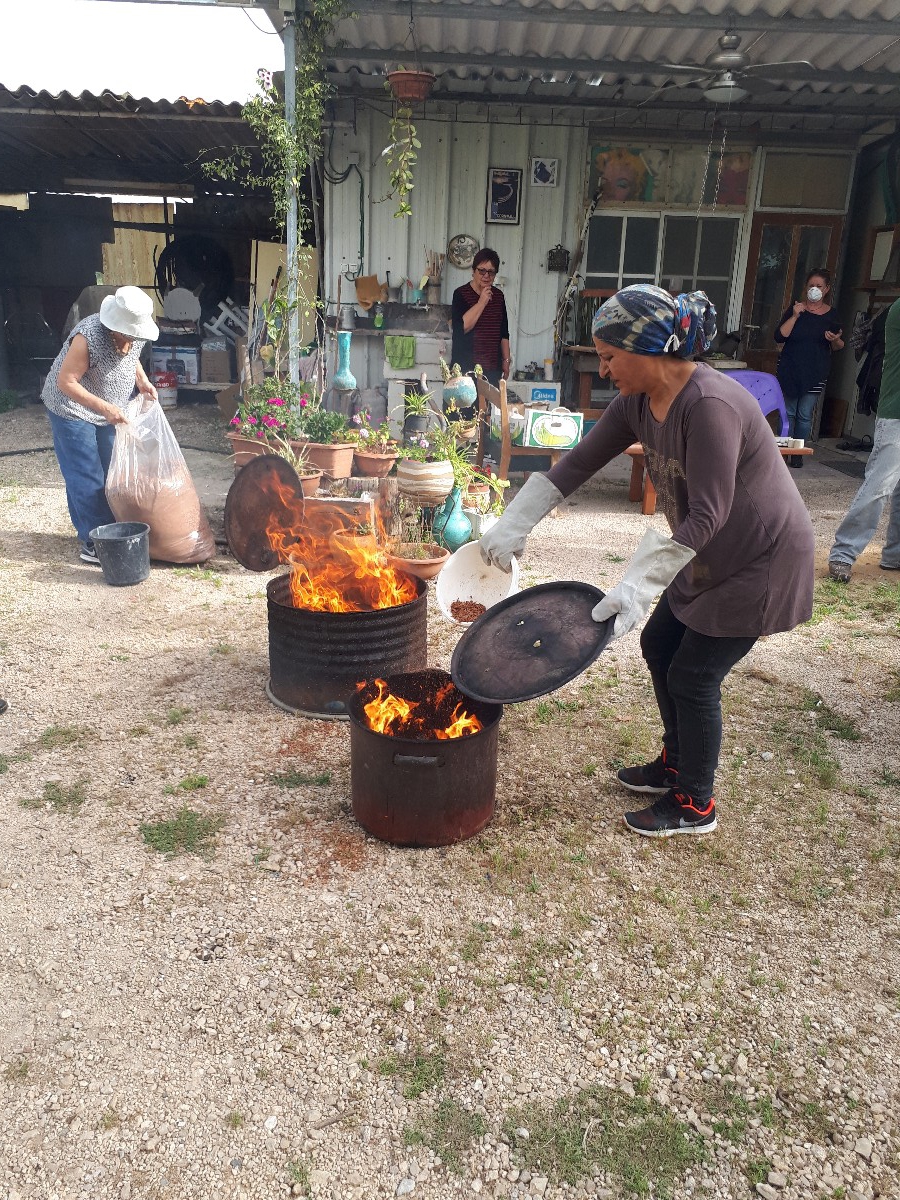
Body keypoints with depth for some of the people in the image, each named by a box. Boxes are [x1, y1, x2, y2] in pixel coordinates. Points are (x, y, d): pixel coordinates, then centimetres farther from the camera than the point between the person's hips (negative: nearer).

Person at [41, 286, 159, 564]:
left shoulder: (135, 335, -11)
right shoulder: (89, 337, -31)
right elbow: (65, 382, -28)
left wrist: (142, 380, -6)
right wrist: (104, 408, -36)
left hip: (109, 412, 7)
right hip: (73, 410, -7)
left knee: (110, 474, 12)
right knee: (87, 478, -5)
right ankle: (93, 544, 2)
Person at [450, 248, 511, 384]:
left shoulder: (498, 296, 12)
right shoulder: (461, 294, -4)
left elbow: (504, 332, 17)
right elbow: (462, 327, -17)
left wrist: (506, 360, 12)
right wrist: (481, 302, -16)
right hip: (466, 366, -5)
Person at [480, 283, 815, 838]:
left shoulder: (710, 406, -31)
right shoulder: (639, 403, -4)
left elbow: (708, 514, -32)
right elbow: (579, 463, 0)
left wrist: (639, 585, -36)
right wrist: (513, 527, -2)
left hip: (760, 562, -9)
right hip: (708, 556, 9)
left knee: (692, 675, -2)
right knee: (660, 646, 16)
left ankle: (694, 804, 20)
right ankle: (676, 763, 38)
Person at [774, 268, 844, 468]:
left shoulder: (832, 315, 6)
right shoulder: (795, 309, 3)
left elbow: (838, 347, 13)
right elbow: (779, 337, -8)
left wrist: (835, 340, -9)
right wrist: (795, 316, -15)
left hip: (815, 373, 0)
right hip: (789, 369, 0)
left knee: (805, 415, -1)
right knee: (788, 412, 3)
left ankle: (798, 453, 9)